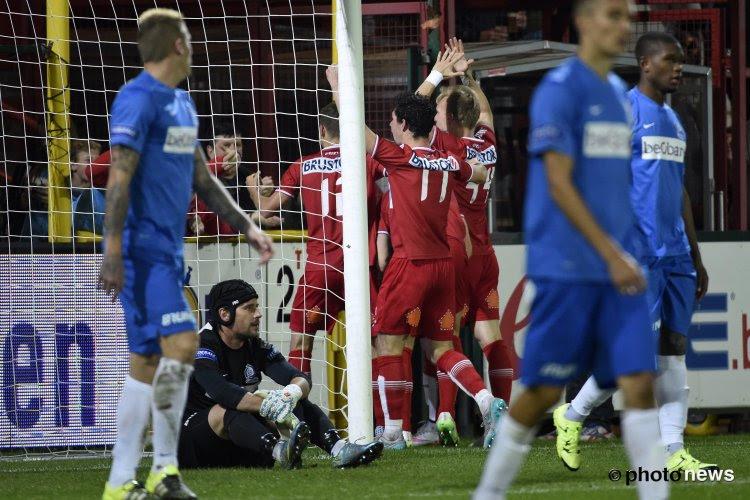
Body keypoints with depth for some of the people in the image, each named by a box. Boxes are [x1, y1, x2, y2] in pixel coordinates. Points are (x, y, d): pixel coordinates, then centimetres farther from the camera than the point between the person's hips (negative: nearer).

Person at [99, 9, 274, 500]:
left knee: (147, 361, 7)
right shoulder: (137, 100, -11)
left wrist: (248, 227, 21)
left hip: (169, 251, 9)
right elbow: (119, 179, -17)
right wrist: (113, 254, -22)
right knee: (181, 344, -18)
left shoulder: (183, 104, 18)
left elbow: (202, 178, 25)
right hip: (142, 250, -9)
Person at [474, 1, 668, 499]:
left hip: (618, 268, 6)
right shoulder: (559, 89, -9)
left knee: (639, 383, -5)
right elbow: (559, 184, -15)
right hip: (566, 267, -6)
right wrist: (611, 255, -19)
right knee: (545, 391, 0)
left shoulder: (619, 94, 15)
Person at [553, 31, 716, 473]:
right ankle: (573, 415, 7)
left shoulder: (674, 121, 18)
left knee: (674, 348, 3)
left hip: (675, 254, 8)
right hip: (638, 253, -8)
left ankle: (673, 453, 2)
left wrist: (696, 259, 22)